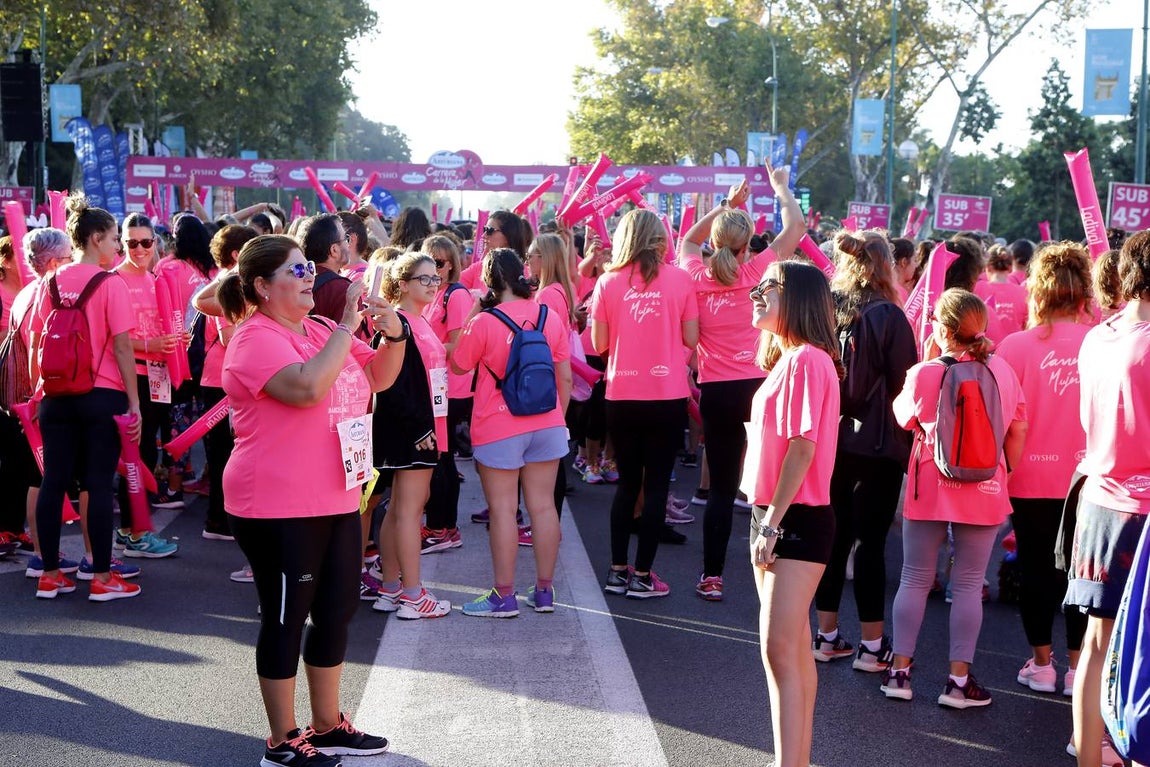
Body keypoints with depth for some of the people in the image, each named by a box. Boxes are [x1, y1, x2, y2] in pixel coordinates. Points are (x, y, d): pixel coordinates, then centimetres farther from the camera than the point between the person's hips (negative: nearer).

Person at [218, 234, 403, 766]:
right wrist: (347, 326, -25)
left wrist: (393, 335, -1)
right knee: (286, 619, 1)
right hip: (278, 508, -9)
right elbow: (307, 387, -31)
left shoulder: (321, 331, 11)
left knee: (336, 612, 15)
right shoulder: (256, 338, -14)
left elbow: (378, 377, 17)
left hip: (337, 500, 9)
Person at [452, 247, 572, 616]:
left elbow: (458, 365, 1)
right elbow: (565, 377, 6)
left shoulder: (483, 322, -13)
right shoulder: (551, 318, 0)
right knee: (543, 505, 9)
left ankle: (504, 596, 7)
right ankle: (544, 591, 17)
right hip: (547, 426, 4)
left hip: (499, 430, -4)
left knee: (503, 509, 2)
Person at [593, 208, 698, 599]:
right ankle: (642, 576, 6)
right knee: (656, 485, 5)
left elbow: (599, 343, 0)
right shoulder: (679, 279, -3)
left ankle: (618, 571, 18)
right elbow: (691, 338, -1)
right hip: (668, 396, -2)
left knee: (627, 482, 14)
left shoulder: (609, 281, -2)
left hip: (622, 397, 2)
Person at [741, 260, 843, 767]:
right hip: (775, 517, 10)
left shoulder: (807, 360, -15)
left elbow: (803, 447, -20)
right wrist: (767, 519, 14)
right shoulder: (788, 359, 15)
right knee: (793, 649, 14)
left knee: (780, 648, -13)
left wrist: (774, 521, -19)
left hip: (798, 518, -10)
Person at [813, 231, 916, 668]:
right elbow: (904, 384, -8)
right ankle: (871, 644, 6)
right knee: (871, 540, 1)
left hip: (830, 438, 5)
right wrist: (909, 444, 4)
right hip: (878, 444, -4)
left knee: (835, 534, 12)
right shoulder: (888, 316, -11)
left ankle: (826, 635, 19)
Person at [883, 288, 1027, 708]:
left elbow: (902, 417, 5)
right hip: (984, 490, 1)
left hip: (929, 488, -1)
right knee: (968, 584, 6)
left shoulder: (924, 374, -12)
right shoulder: (1002, 371, -3)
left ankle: (899, 671, 14)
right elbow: (1018, 430, 2)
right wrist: (1006, 472, 15)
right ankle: (959, 680, 8)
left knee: (915, 579, 10)